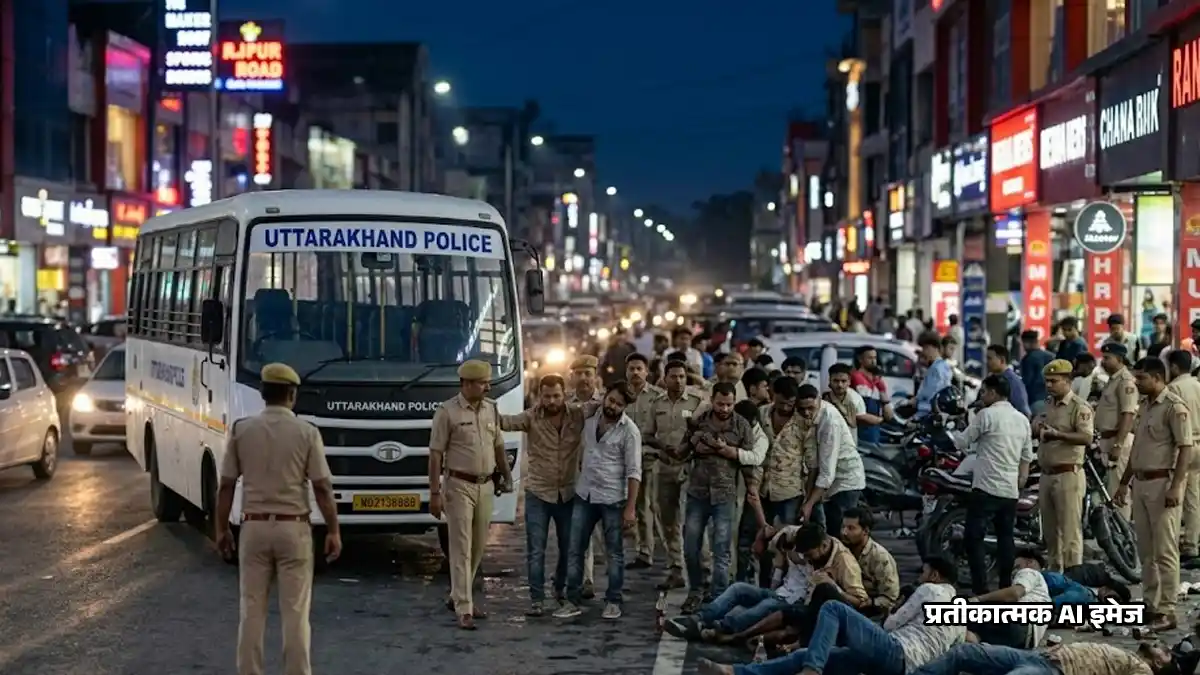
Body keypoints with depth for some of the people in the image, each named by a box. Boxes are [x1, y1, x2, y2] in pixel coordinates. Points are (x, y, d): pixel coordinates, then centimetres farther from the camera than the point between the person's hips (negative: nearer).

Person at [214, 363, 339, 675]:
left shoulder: (242, 430, -1)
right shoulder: (306, 433, -6)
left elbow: (226, 486, 0)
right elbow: (322, 488, -7)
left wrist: (222, 528, 10)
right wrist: (334, 531, 0)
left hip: (254, 527, 2)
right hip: (293, 528, -2)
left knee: (252, 610, 9)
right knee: (295, 611, 3)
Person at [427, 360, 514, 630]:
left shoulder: (491, 409, 7)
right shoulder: (448, 412, -9)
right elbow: (436, 454, -9)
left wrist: (506, 475, 15)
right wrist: (434, 493, -12)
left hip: (486, 486, 6)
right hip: (459, 486, -6)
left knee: (478, 547, 12)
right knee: (461, 548, -5)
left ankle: (459, 596, 27)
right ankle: (464, 609, -5)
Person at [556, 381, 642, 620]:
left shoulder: (629, 431, -12)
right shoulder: (590, 418, 2)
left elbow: (634, 472, -13)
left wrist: (630, 508, -16)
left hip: (612, 499, -4)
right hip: (584, 495, 4)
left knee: (615, 553, 6)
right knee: (575, 550, 5)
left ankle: (613, 601, 17)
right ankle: (573, 601, 13)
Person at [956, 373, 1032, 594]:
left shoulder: (987, 415, -8)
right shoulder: (1022, 420, 14)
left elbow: (963, 443, -5)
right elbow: (1027, 457, 16)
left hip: (986, 487, -7)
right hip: (1010, 490, 7)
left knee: (974, 537, -5)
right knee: (1006, 537, 13)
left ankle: (980, 588, -11)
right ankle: (1007, 588, 13)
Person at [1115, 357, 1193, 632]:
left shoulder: (1174, 407, -11)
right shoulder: (1145, 406, 16)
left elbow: (1185, 449, -15)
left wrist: (1175, 486, -22)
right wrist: (1124, 482, 22)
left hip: (1163, 483, -9)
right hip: (1141, 482, 9)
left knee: (1165, 550, -7)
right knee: (1145, 550, 12)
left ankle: (1166, 610, -5)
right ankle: (1150, 603, 20)